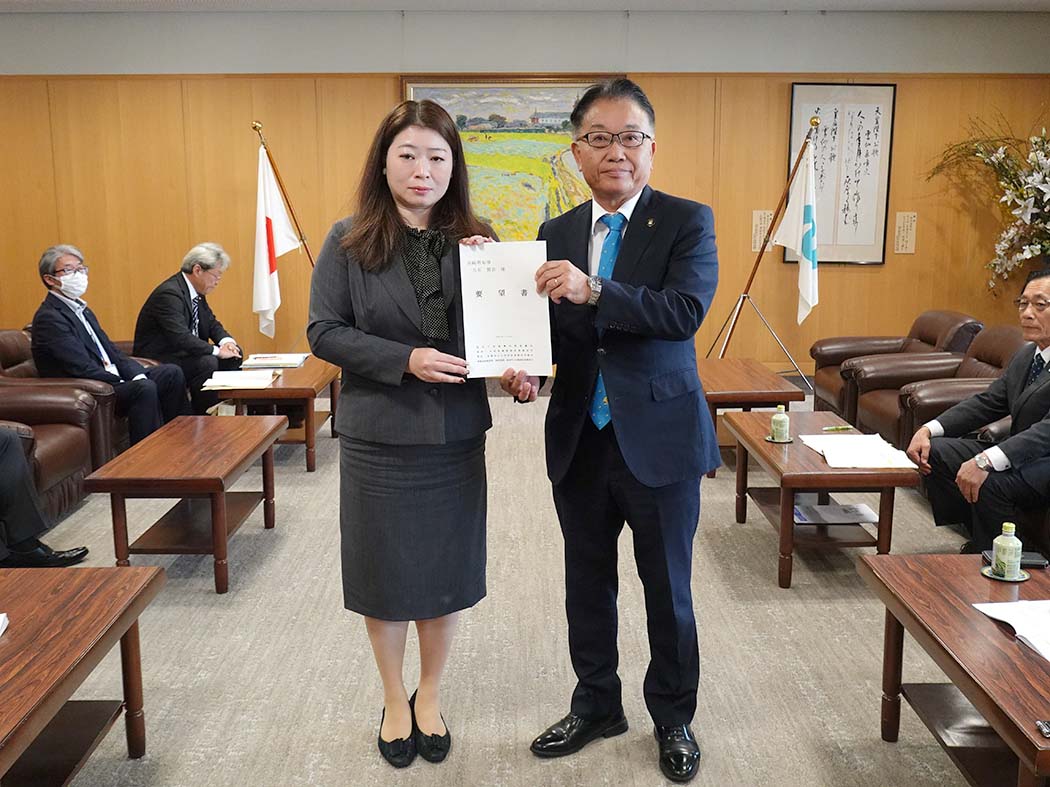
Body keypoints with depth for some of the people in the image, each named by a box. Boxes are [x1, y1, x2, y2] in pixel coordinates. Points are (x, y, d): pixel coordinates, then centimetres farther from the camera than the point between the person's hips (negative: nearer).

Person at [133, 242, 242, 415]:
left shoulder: (197, 292, 8)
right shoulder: (169, 293, -22)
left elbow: (212, 323, 15)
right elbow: (180, 338, -31)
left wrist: (226, 341, -6)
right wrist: (216, 350, -26)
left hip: (183, 354, 10)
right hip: (157, 362, -10)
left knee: (234, 354, 0)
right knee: (208, 363, -29)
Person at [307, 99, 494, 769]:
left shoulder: (474, 240, 1)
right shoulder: (349, 241, -4)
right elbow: (324, 331, -8)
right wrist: (406, 359, -19)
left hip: (456, 435, 2)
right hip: (379, 436, -1)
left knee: (447, 570, 13)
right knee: (385, 572, 11)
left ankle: (430, 696, 36)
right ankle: (394, 700, 34)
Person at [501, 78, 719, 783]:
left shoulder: (687, 222, -7)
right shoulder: (558, 233, 7)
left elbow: (686, 311, -22)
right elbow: (551, 324, 9)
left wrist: (593, 290, -31)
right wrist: (524, 367, -11)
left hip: (659, 437, -4)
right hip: (580, 438, 4)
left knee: (668, 589, 11)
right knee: (587, 585, 18)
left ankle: (673, 719, 33)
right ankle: (596, 706, 38)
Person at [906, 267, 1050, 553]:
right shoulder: (1025, 355, 10)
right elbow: (988, 402, 7)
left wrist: (986, 461, -41)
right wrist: (929, 430, -8)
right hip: (1019, 452, 9)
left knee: (992, 483, -34)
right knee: (936, 452, -1)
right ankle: (980, 539, 7)